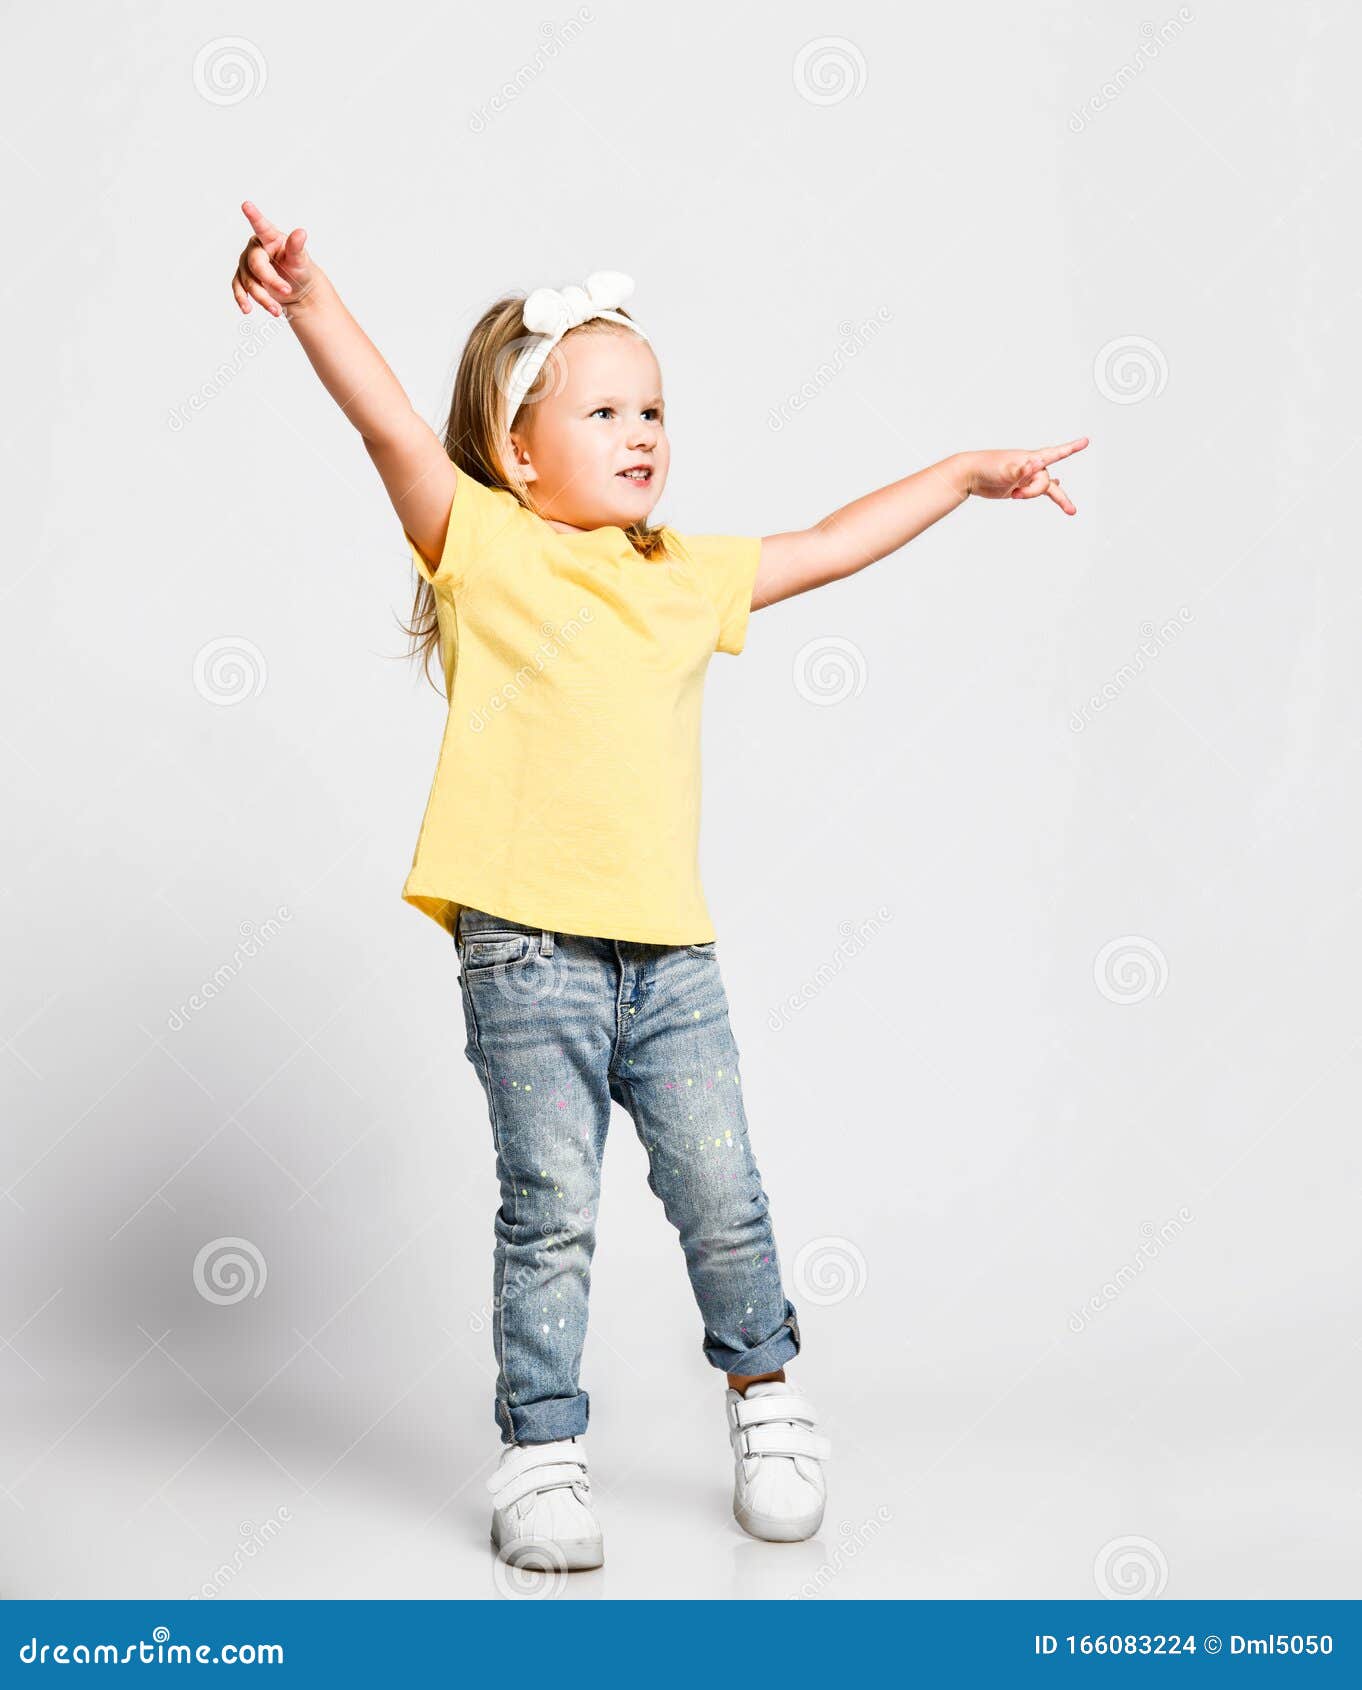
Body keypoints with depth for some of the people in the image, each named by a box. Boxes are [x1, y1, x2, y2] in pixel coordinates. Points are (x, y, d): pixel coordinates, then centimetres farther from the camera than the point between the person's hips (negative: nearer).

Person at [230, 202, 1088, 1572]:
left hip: (668, 947, 5)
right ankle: (542, 1455, 17)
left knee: (723, 1198, 9)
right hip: (527, 950, -4)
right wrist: (310, 299, -29)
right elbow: (393, 428, -15)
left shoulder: (687, 576, 16)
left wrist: (967, 474, 33)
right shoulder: (484, 547, 0)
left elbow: (831, 545, 27)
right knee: (551, 1214, 1)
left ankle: (765, 1394, 33)